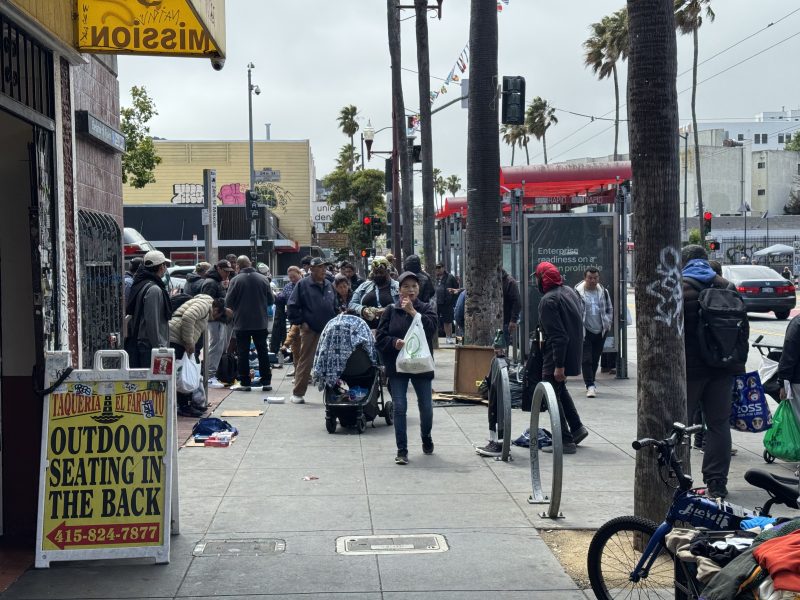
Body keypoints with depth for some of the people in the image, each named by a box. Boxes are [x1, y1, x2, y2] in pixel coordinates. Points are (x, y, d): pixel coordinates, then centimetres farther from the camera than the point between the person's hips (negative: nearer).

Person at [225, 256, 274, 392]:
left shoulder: (236, 280, -11)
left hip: (241, 323, -3)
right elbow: (271, 300, 3)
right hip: (260, 323, 3)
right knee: (263, 352, 10)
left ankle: (245, 383, 5)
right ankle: (266, 382, 11)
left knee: (242, 353, 5)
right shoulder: (263, 279, -2)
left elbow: (228, 302, -8)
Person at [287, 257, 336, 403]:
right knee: (305, 361, -1)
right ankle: (298, 393, 7)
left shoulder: (329, 285, 12)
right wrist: (300, 322, -9)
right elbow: (292, 306, -5)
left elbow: (335, 306, 22)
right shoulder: (303, 284, -4)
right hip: (310, 330, -5)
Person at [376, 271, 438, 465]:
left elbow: (431, 327, -17)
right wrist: (395, 342, -18)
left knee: (426, 406, 8)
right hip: (397, 365, 0)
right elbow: (380, 337, 0)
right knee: (399, 407, -3)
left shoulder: (426, 309, 2)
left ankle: (426, 438, 36)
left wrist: (412, 311, -18)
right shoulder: (391, 311, 3)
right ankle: (402, 450, 5)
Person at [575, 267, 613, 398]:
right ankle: (590, 386, -13)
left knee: (595, 359, 13)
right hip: (585, 332, -4)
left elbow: (610, 309, 20)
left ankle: (590, 381, 28)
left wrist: (608, 324, 8)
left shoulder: (604, 292, 8)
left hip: (600, 332, 4)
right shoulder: (577, 292, -7)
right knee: (586, 359, -11)